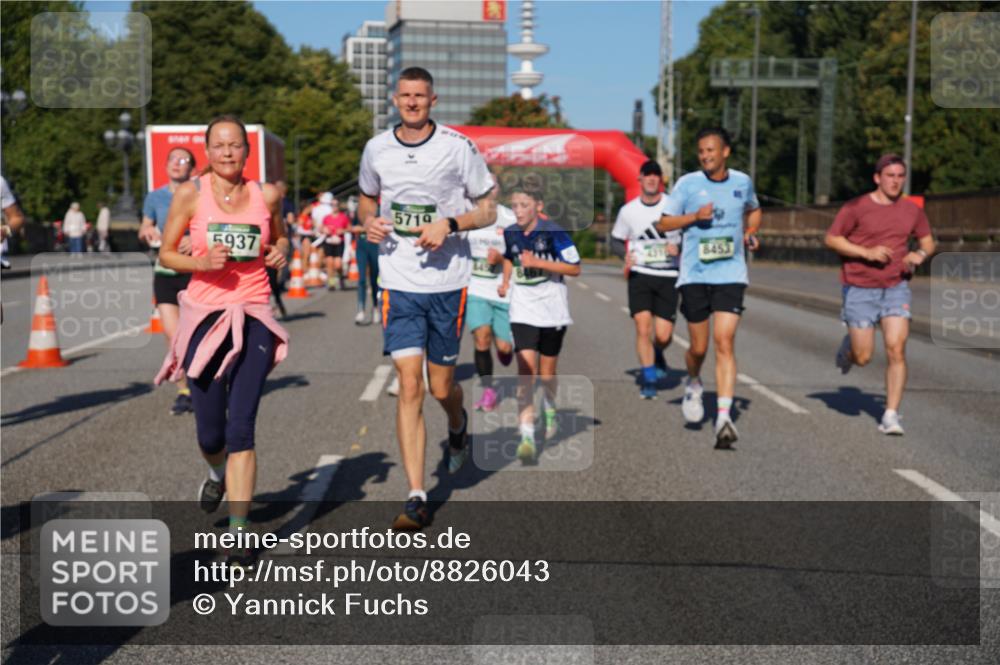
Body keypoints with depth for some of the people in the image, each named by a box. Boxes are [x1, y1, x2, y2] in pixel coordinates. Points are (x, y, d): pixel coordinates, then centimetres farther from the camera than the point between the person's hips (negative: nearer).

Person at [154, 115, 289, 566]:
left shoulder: (266, 194, 4)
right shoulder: (190, 194, -2)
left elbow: (280, 237, 22)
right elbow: (166, 254, 4)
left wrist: (281, 251, -1)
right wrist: (201, 262, -15)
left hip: (253, 318, 0)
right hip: (205, 315, 0)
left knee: (241, 428, -10)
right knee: (210, 434, 7)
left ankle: (239, 534, -5)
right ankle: (218, 475, 44)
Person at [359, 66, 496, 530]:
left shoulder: (458, 147, -4)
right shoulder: (376, 149, 4)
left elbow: (488, 210, 2)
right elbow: (367, 198, 22)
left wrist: (450, 224, -16)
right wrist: (369, 222, -1)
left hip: (448, 282, -1)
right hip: (399, 282, 1)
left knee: (441, 386, 8)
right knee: (409, 386, -9)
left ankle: (458, 426, 46)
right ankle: (417, 498, -6)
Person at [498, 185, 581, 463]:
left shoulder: (554, 233, -12)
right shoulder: (510, 234, 2)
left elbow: (575, 268, -11)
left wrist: (538, 262, -19)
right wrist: (505, 282, 8)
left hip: (552, 310, -2)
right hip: (523, 311, 2)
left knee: (546, 373, 9)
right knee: (526, 371, -13)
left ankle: (550, 413, 42)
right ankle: (526, 436, -16)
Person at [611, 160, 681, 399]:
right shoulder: (628, 210, 3)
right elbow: (616, 240, 15)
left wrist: (678, 247, -14)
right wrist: (625, 254, -6)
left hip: (668, 276, 0)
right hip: (639, 274, 1)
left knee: (663, 335, -4)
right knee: (642, 327, -12)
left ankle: (657, 354, 33)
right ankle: (649, 381, 0)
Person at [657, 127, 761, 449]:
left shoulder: (742, 181, 6)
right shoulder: (687, 184, -2)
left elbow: (754, 210, 26)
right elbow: (663, 223, 3)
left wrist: (750, 232, 7)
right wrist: (695, 216, -13)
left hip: (731, 275, 0)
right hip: (695, 275, 0)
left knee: (725, 343, -12)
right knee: (699, 347, 6)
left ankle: (724, 417, -15)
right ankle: (693, 384, 41)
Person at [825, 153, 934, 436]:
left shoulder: (912, 210, 5)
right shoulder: (856, 207, -8)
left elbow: (928, 241, 17)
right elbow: (831, 238, -5)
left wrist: (920, 254, -7)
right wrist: (866, 252, -17)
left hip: (896, 288, 3)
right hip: (860, 290, -2)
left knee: (896, 350, -11)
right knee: (863, 358, 1)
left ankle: (891, 415, -4)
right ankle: (848, 346, 38)